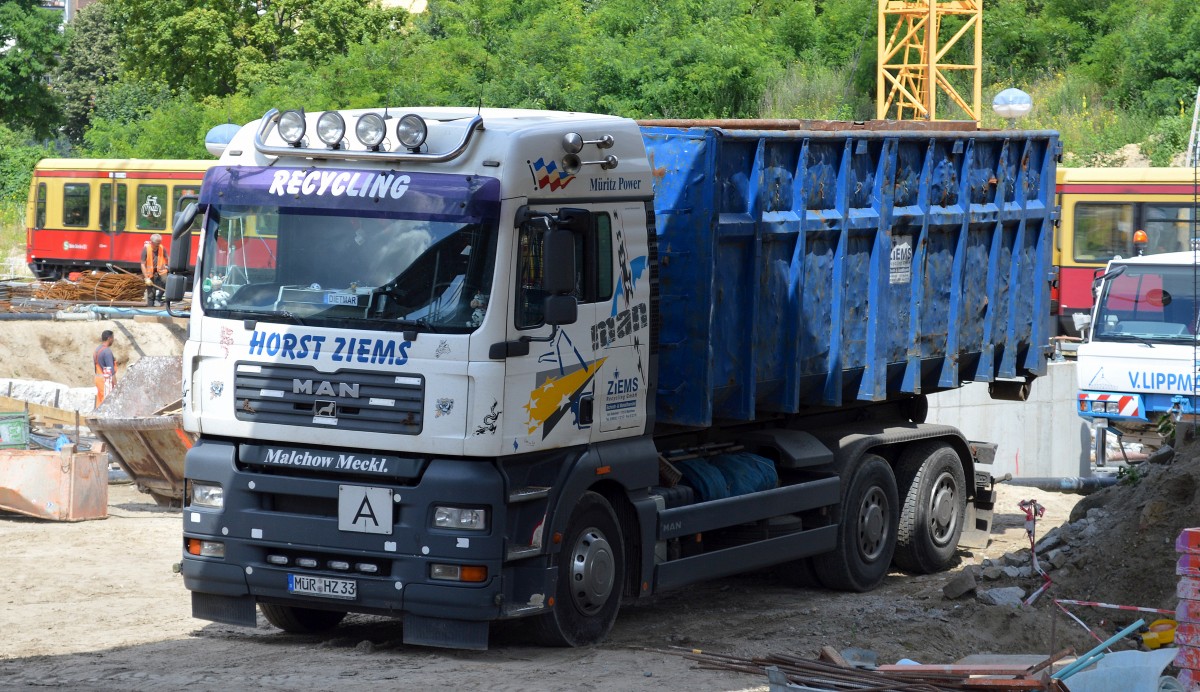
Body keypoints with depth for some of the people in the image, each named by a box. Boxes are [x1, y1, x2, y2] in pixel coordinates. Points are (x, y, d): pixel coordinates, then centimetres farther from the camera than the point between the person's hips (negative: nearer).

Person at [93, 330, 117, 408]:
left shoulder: (97, 350, 11)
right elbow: (111, 370, -19)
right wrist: (115, 384, -15)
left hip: (98, 378, 9)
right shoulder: (107, 351, -16)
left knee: (99, 401, 11)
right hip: (106, 380, -9)